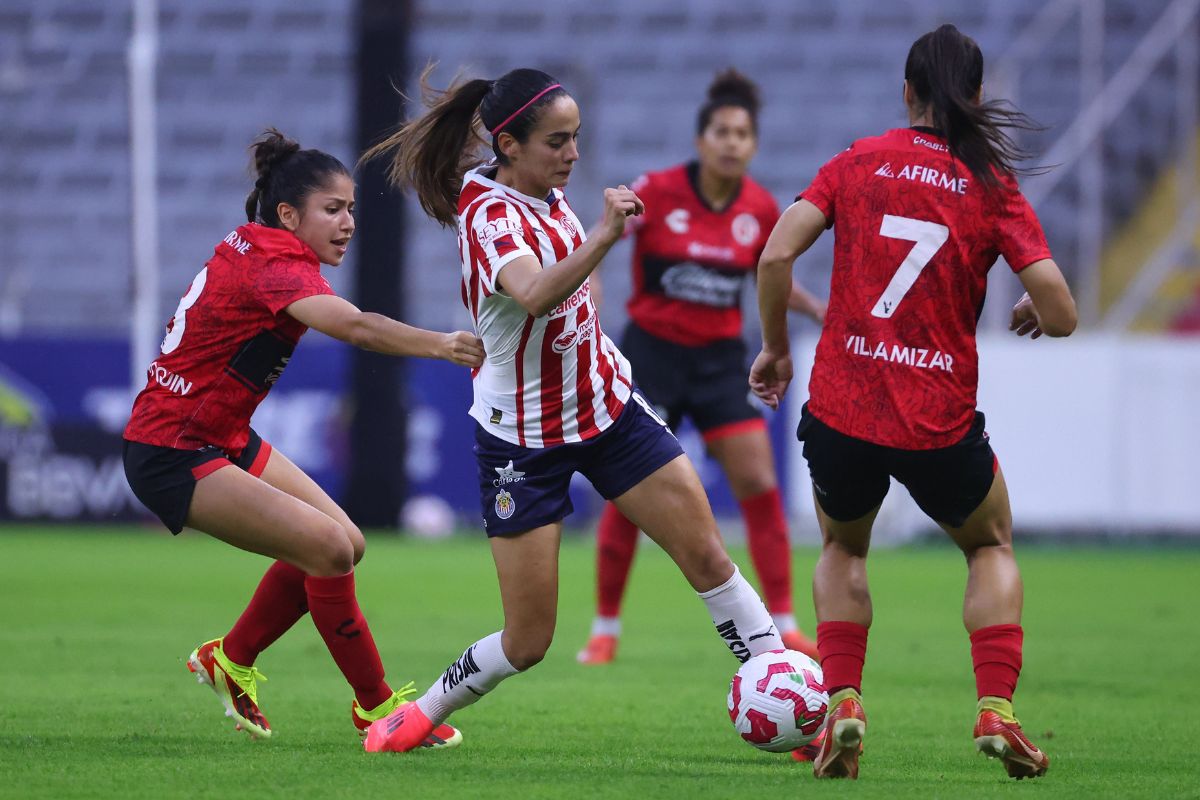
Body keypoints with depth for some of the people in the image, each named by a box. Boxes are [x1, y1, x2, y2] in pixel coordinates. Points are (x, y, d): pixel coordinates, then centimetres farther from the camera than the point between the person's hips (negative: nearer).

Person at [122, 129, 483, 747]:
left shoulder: (253, 246, 6)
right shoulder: (272, 265, -23)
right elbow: (354, 326, -42)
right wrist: (441, 344, -53)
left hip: (223, 439, 10)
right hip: (172, 456, -10)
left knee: (344, 544, 7)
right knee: (327, 547, -18)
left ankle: (229, 660, 24)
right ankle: (374, 706, -5)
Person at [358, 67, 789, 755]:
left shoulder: (546, 190, -1)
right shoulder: (492, 216, -25)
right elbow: (534, 294, -49)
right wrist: (603, 238, -60)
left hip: (607, 406, 7)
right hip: (524, 436, -7)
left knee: (707, 555, -4)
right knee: (528, 641, -2)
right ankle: (421, 715, 22)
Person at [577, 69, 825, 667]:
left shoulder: (761, 210, -2)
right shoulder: (658, 191, -13)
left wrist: (816, 307, 0)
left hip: (720, 358, 3)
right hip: (653, 352, -3)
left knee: (759, 483, -6)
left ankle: (783, 625, 2)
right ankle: (605, 628, 11)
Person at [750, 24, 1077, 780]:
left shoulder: (858, 162, 2)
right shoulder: (994, 188, -1)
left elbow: (775, 256, -6)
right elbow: (1061, 314, -7)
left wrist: (776, 347, 9)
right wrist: (1032, 313, 16)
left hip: (840, 410, 1)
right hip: (940, 423, -1)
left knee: (844, 550, 30)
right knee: (993, 547, 27)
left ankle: (843, 703, 8)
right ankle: (996, 710, 7)